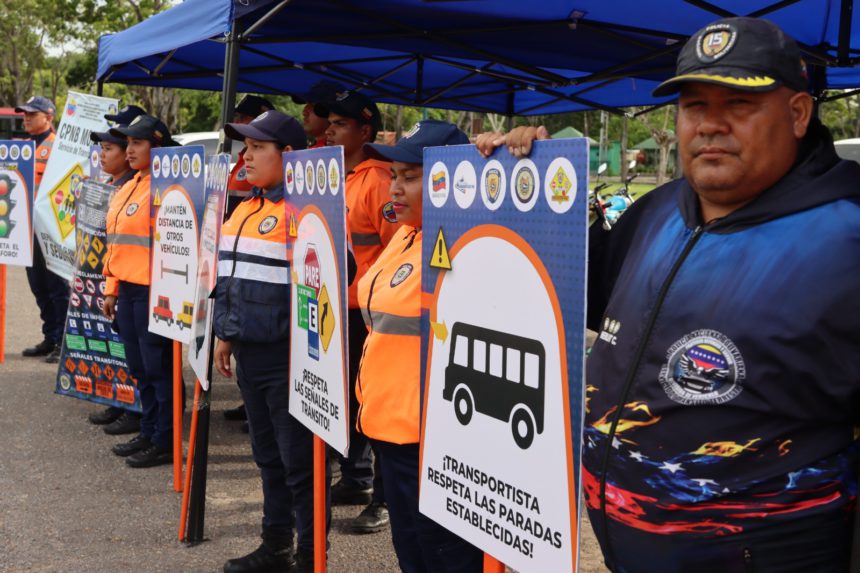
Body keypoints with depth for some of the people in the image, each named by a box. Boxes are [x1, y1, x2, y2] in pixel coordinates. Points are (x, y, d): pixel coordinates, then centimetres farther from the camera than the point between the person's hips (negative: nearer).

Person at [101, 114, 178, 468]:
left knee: (159, 369, -1)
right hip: (127, 291, 9)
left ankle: (165, 443, 7)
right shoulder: (126, 190, 16)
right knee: (140, 369, 15)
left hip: (153, 292, -9)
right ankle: (148, 433, 26)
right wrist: (112, 289, 18)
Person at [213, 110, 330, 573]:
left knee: (299, 461, 1)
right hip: (249, 350, 9)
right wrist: (226, 333, 19)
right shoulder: (245, 208, 13)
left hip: (286, 355, -9)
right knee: (268, 454, 19)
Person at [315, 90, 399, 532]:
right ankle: (355, 480, 31)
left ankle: (386, 499, 7)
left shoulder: (378, 181, -14)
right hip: (335, 310, 9)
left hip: (368, 312, -8)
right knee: (346, 400, 17)